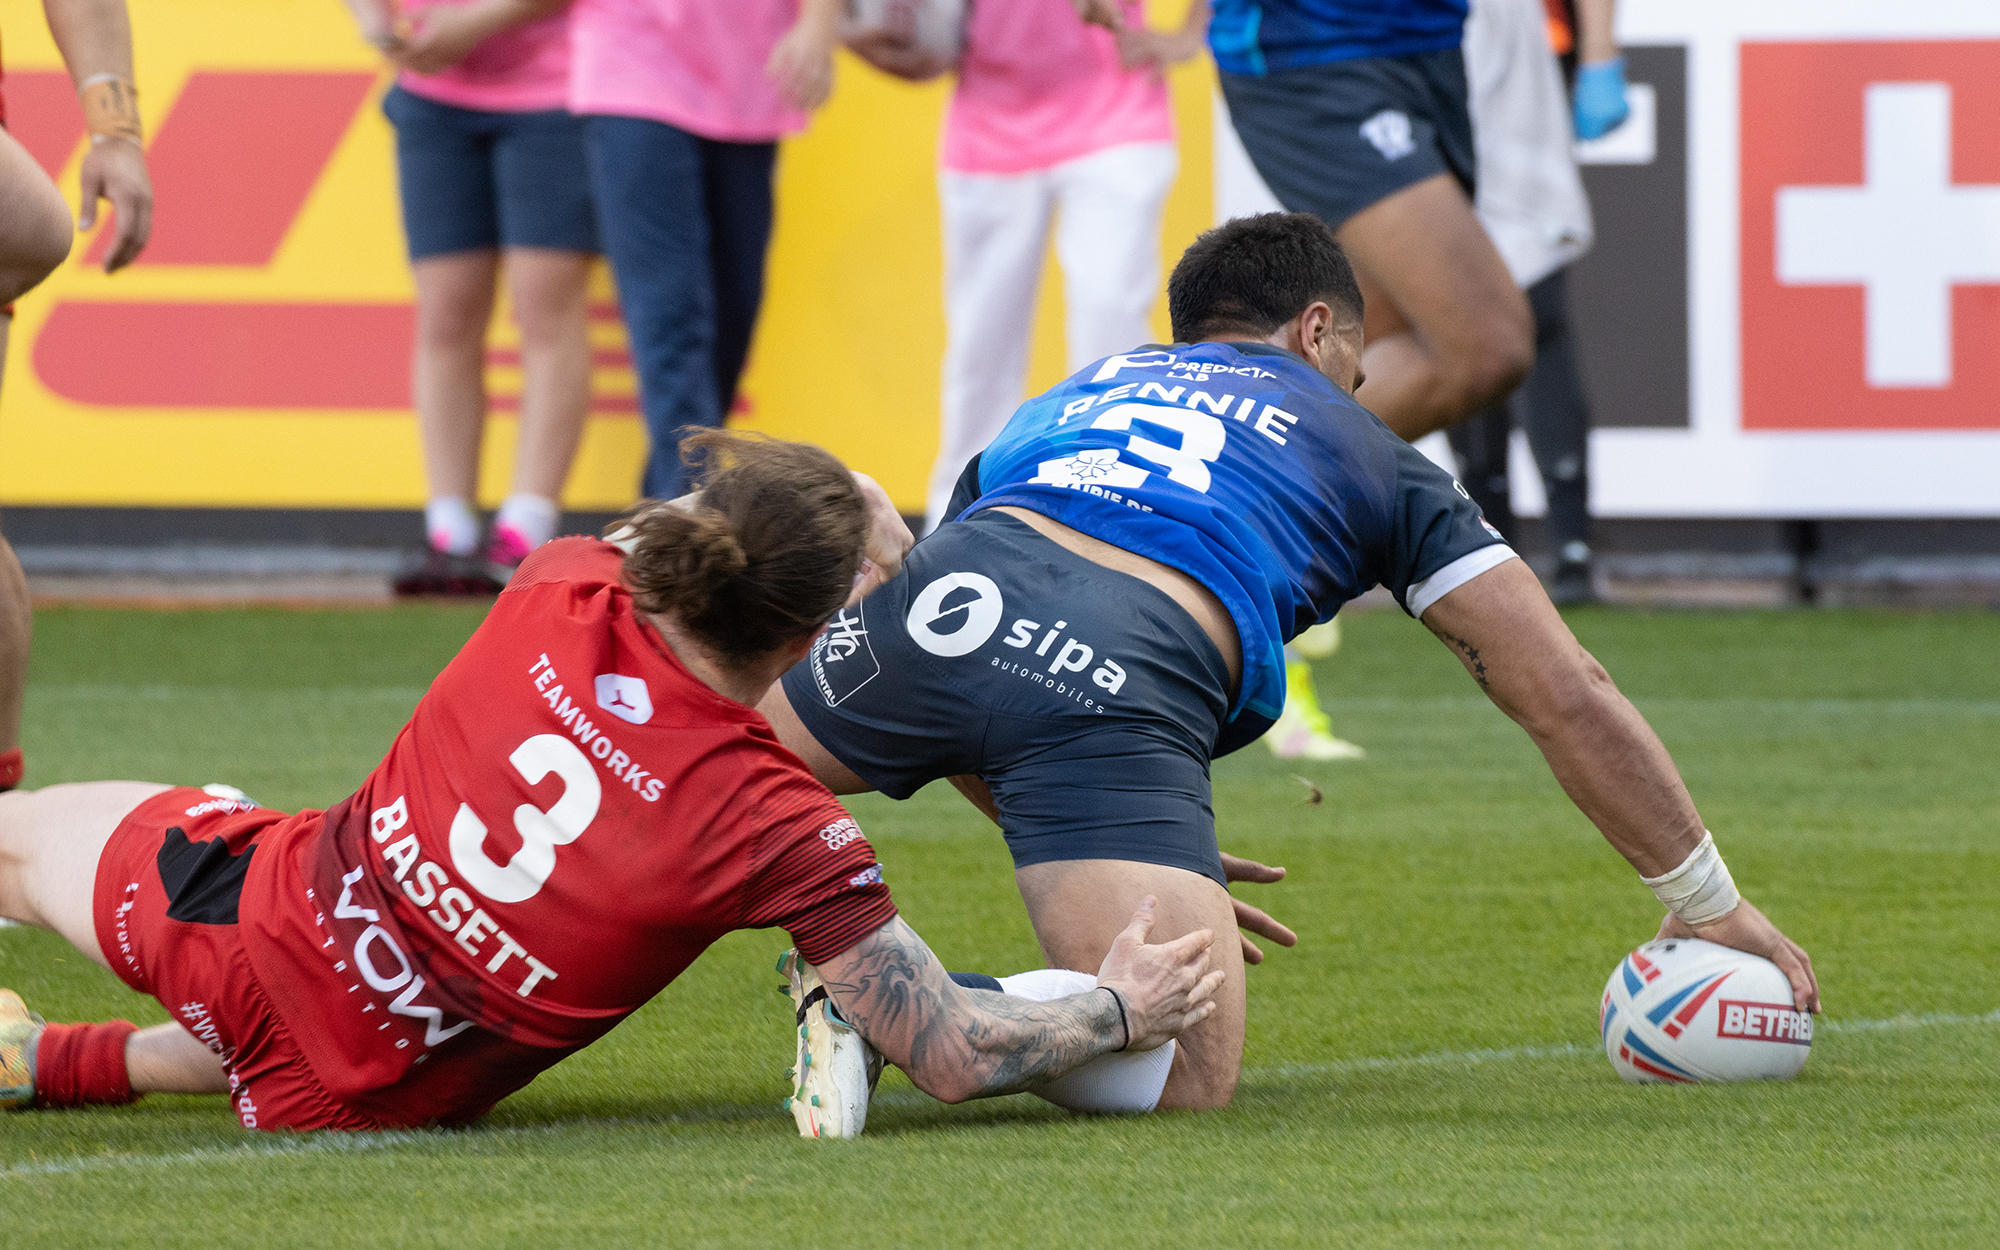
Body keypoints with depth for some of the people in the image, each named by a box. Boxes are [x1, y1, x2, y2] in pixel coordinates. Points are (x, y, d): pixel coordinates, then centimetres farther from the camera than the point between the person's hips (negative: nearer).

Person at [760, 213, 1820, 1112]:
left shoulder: (1074, 395, 40)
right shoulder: (1369, 454, 31)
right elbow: (1565, 698, 28)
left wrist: (1132, 857, 48)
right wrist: (1707, 902, 37)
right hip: (1125, 690, -3)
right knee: (1186, 1080, -4)